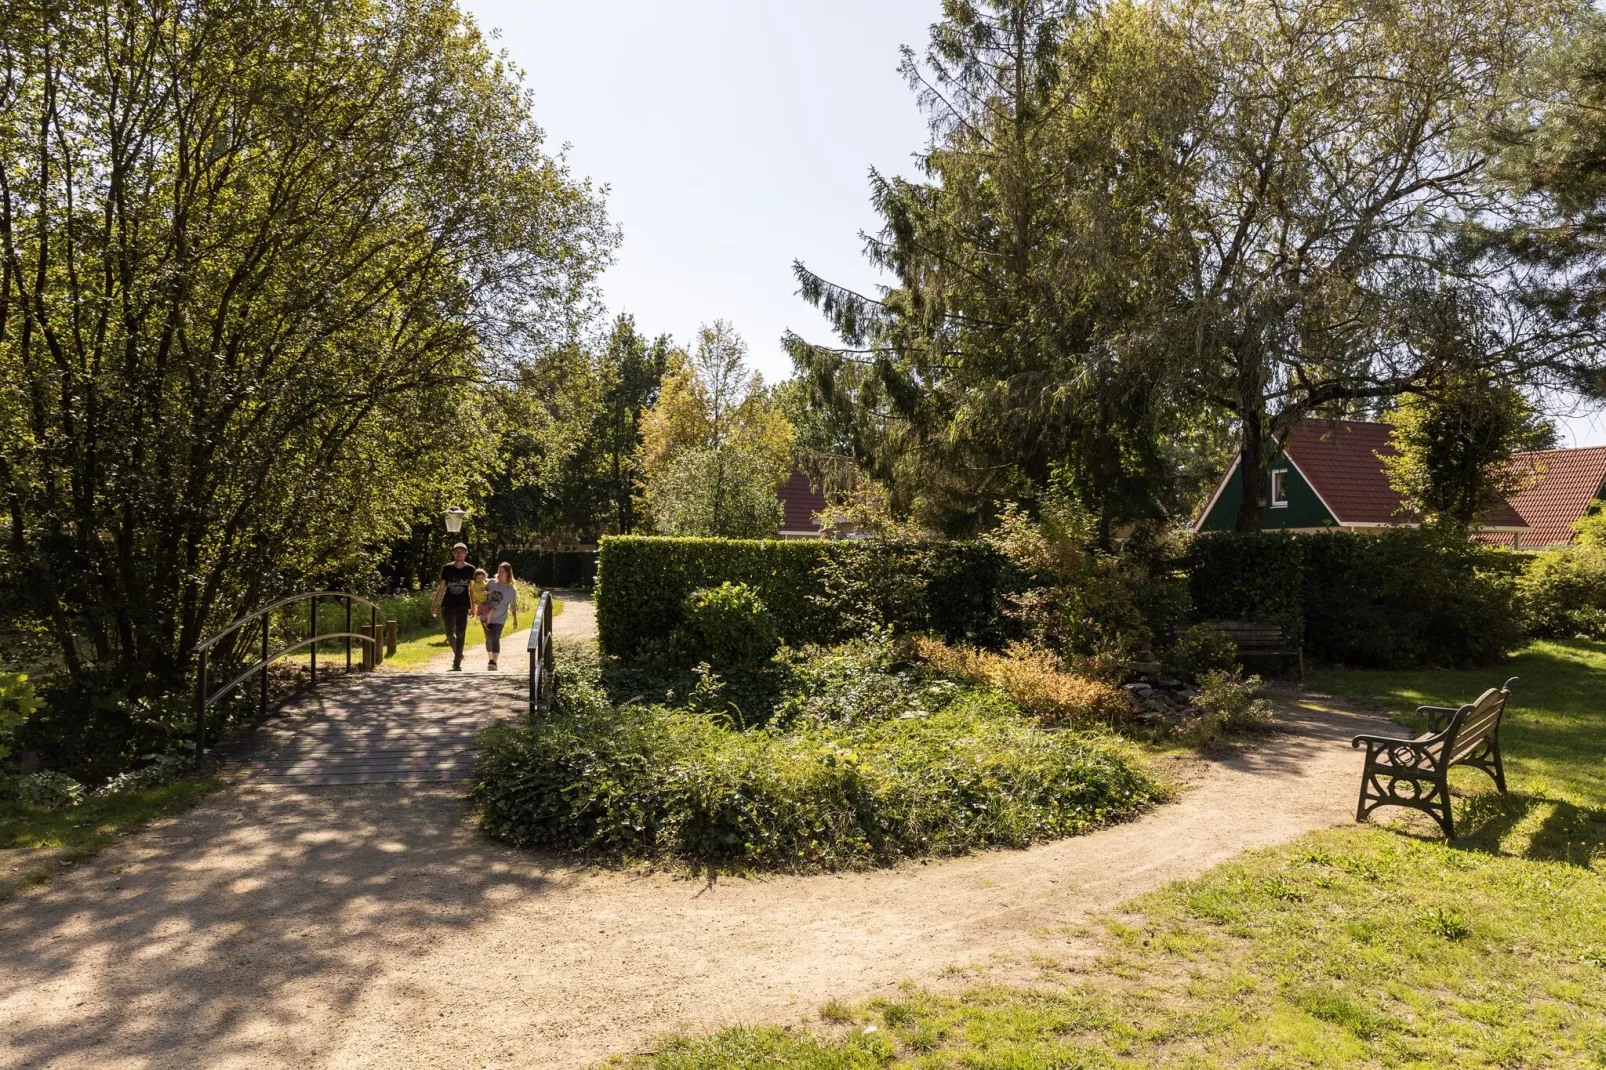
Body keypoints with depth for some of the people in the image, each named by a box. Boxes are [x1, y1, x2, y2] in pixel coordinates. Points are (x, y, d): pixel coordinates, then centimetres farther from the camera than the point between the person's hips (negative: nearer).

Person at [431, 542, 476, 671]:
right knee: (449, 634, 9)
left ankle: (457, 663, -3)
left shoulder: (470, 569, 0)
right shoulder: (446, 568, 1)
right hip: (448, 605, 2)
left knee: (460, 634, -6)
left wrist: (474, 605, 3)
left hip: (463, 606, -2)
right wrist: (434, 605, 1)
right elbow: (441, 587, 4)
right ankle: (459, 654, 34)